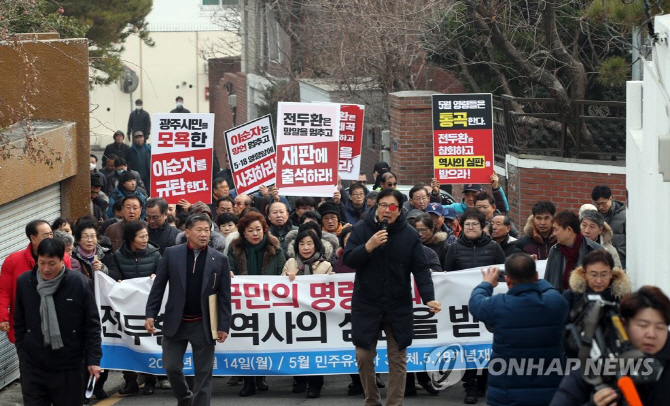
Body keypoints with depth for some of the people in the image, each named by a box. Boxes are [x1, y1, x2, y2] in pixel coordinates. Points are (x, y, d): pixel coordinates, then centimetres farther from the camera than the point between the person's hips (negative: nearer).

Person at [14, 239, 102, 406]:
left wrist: (93, 359, -7)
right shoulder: (24, 282, -1)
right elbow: (20, 324, 9)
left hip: (69, 368, -1)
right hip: (32, 368, 1)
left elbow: (92, 325, -3)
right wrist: (23, 354, 5)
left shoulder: (79, 283, -8)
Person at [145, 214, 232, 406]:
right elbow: (158, 287, 2)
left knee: (203, 374, 2)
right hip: (175, 322, 1)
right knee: (171, 367, 4)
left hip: (204, 325, -1)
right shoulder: (171, 254, -2)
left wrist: (223, 325, -5)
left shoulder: (219, 259, -2)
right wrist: (151, 314, -4)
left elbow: (224, 296, -1)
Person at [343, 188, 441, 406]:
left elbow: (421, 269, -7)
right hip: (366, 304, 0)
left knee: (397, 359, 5)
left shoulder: (410, 235, -6)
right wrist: (368, 246, -26)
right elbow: (348, 260, -9)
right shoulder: (362, 229, -5)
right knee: (364, 356, 4)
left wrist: (428, 297, -21)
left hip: (399, 307, 0)